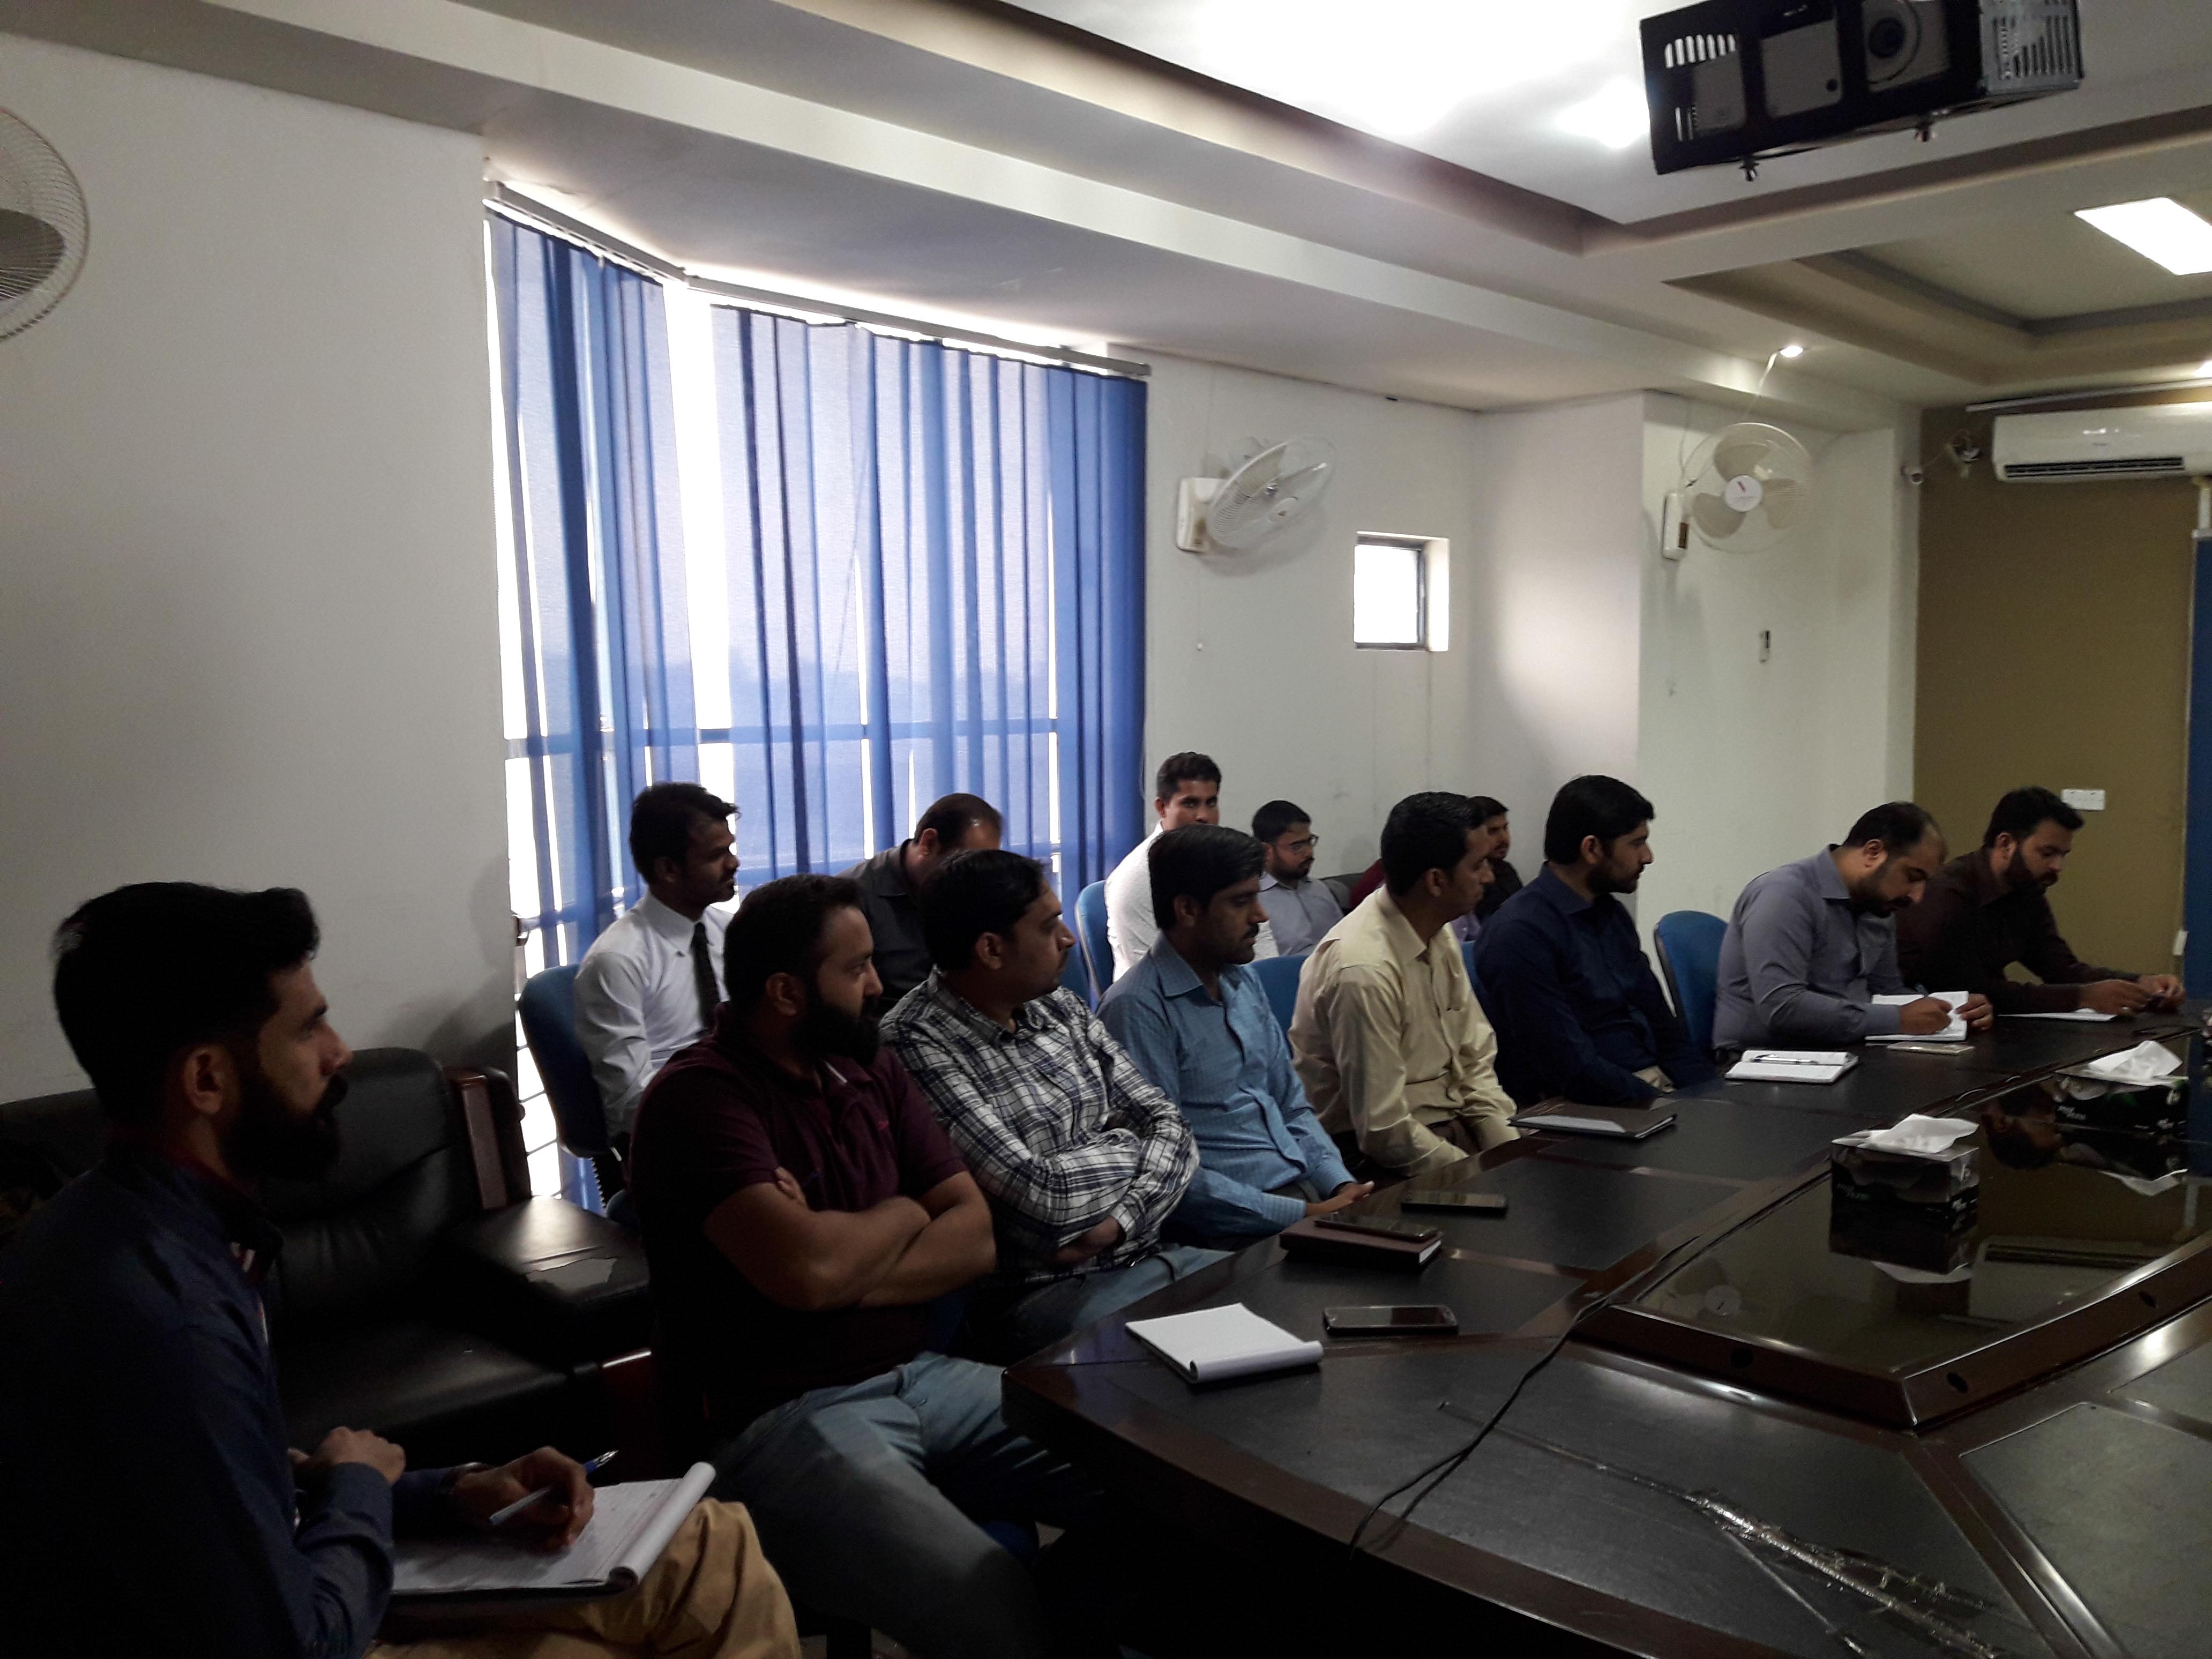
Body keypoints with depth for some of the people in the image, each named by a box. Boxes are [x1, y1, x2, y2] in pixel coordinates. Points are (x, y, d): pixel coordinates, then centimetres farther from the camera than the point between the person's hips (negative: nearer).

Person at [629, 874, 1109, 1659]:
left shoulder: (873, 1069, 10)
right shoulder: (698, 1096, -12)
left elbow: (975, 1238, 4)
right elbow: (806, 1268, -25)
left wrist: (847, 1279, -12)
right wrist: (903, 1213, -4)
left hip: (920, 1378, 7)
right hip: (783, 1420, -7)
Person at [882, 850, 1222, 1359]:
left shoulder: (1061, 1007, 10)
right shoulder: (916, 1045, -15)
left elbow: (1170, 1124, 8)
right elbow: (1044, 1193, -21)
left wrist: (1122, 1219, -11)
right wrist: (1127, 1146, -1)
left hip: (1147, 1255, 8)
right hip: (1041, 1292, -8)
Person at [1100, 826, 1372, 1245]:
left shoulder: (1245, 982, 13)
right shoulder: (1137, 1008, -14)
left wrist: (1343, 1185, 1)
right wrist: (1301, 1215, -17)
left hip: (1308, 1190, 8)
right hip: (1236, 1224, -8)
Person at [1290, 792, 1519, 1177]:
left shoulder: (1438, 933, 2)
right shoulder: (1365, 971, -25)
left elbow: (1475, 1061, 7)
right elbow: (1383, 1133, -22)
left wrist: (1512, 1154, -5)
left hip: (1450, 1122, 8)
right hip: (1383, 1159, -8)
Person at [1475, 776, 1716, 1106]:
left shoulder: (1613, 914, 15)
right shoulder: (1520, 933, -15)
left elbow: (1660, 1021, 18)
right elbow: (1572, 1069, -18)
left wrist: (1708, 1093, 3)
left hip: (1657, 1084, 9)